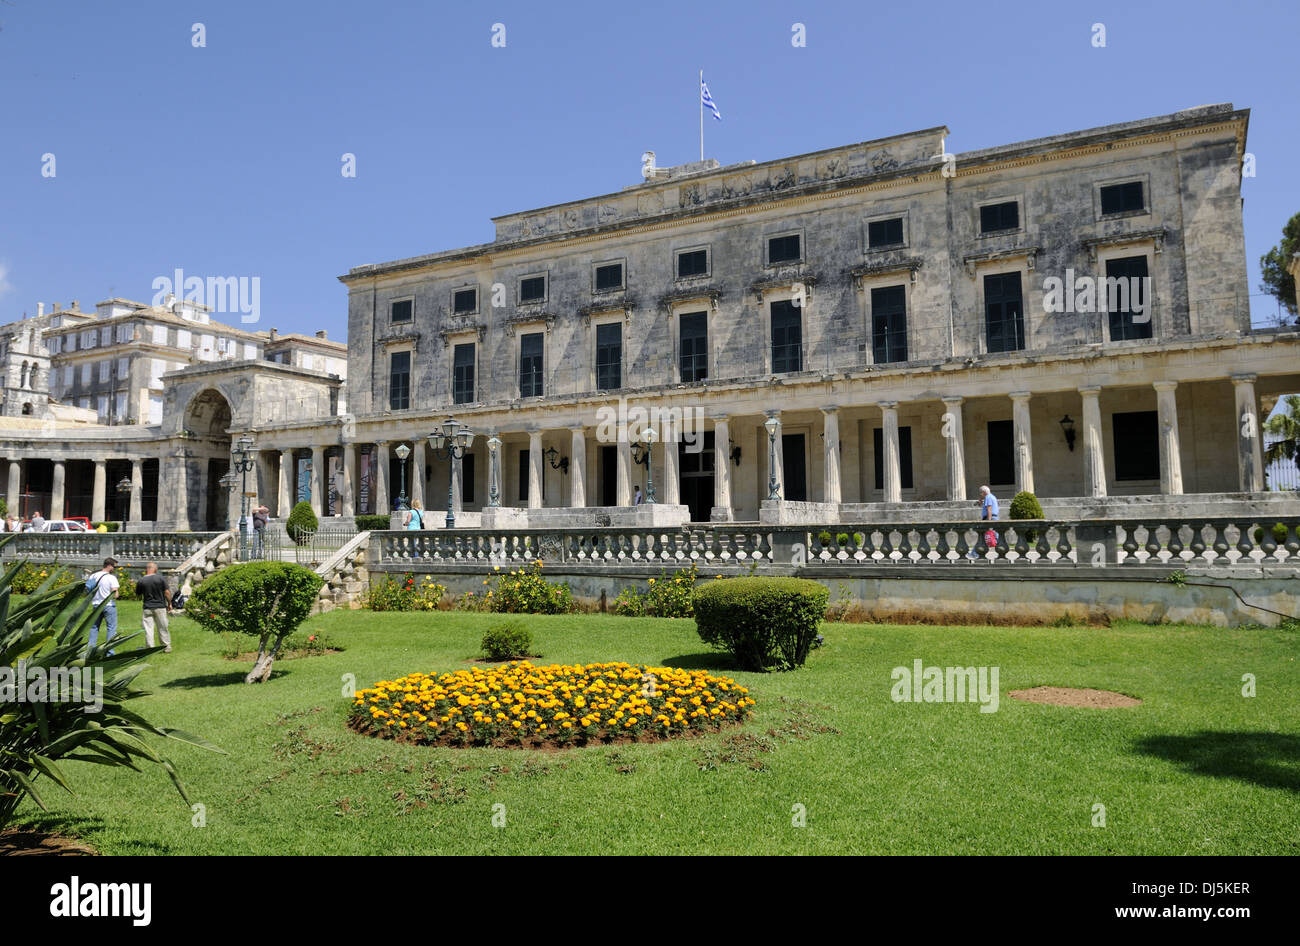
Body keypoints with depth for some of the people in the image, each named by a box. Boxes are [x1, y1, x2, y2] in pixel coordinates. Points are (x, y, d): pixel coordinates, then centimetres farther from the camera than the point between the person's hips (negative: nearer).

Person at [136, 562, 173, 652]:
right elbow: (167, 592, -6)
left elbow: (139, 595, 8)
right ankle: (167, 647, 16)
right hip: (160, 607, 0)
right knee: (163, 628, 9)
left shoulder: (141, 581, -1)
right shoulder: (161, 578, -5)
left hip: (147, 608, 0)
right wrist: (169, 604, 6)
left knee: (148, 629, 4)